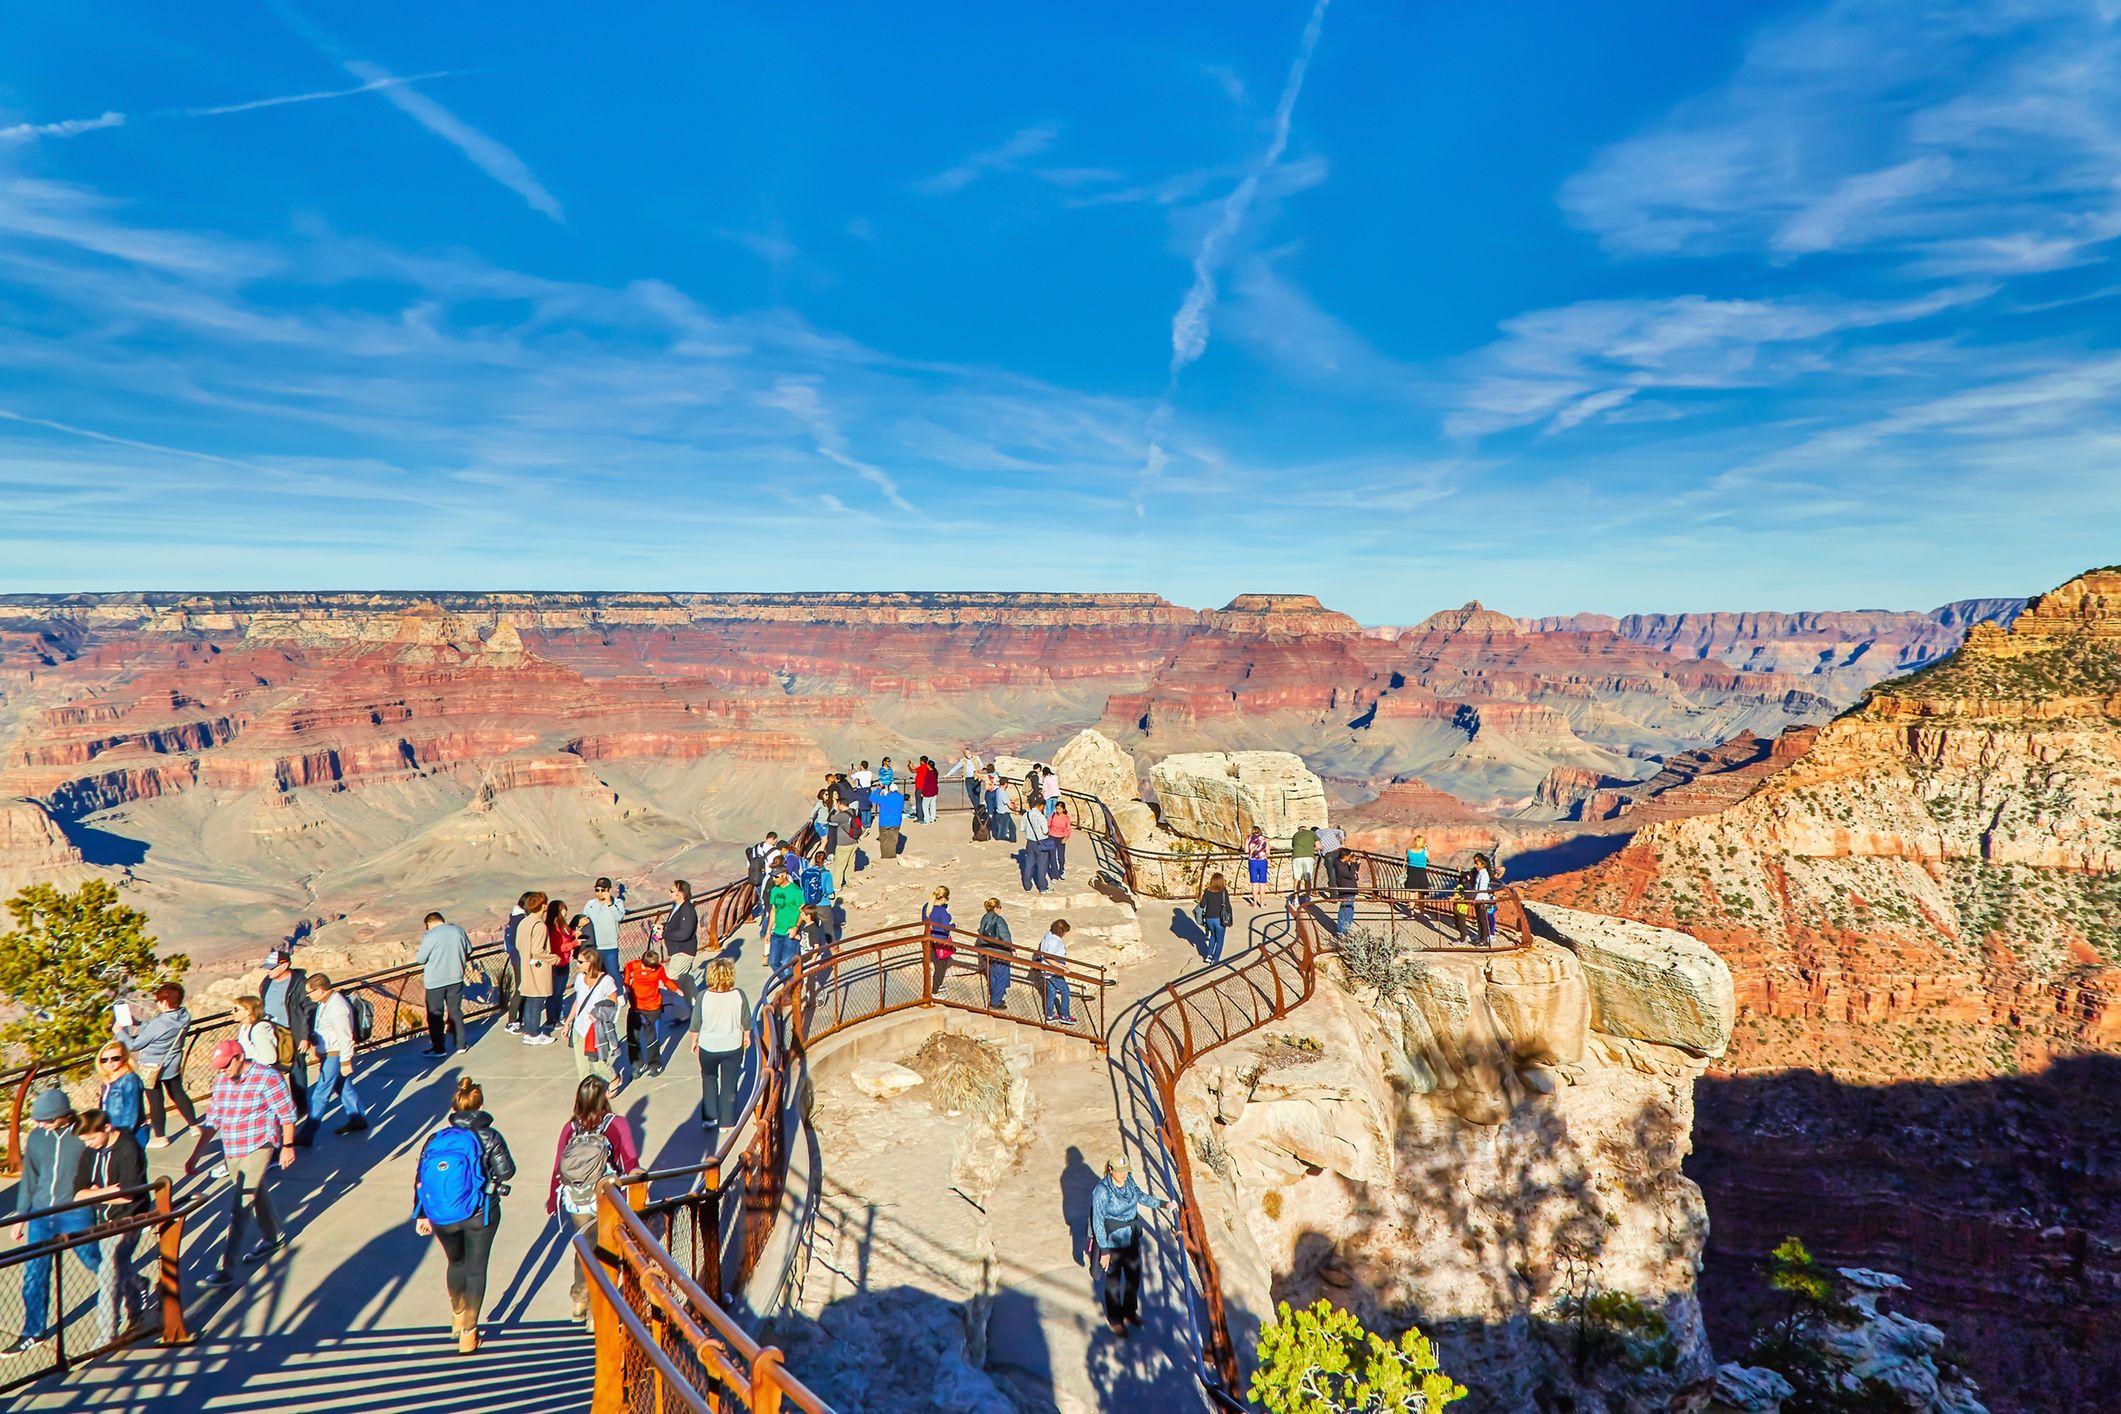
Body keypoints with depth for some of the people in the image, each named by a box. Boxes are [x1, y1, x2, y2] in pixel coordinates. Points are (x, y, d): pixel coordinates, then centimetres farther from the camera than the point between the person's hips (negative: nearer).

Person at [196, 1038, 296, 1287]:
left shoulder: (267, 1077, -15)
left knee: (240, 1207, -11)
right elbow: (212, 1120, 11)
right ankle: (272, 1238, 42)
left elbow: (287, 1114, -11)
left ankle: (227, 1268, -8)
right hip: (231, 1151, 7)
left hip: (258, 1147, -7)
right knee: (256, 1194, 22)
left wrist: (287, 1146, -11)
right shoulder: (220, 1081, 4)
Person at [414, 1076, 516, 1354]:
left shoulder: (435, 1139, -4)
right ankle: (468, 1334, 17)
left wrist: (421, 1216, 11)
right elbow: (506, 1171, -12)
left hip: (442, 1217, 3)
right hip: (479, 1214, -3)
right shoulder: (488, 1136, -13)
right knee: (476, 1269, 12)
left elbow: (420, 1179, 0)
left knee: (455, 1262, 27)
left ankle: (457, 1318, 45)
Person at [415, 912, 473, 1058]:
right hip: (456, 978, 5)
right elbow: (469, 950, 12)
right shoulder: (459, 930, 1)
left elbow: (420, 959, -9)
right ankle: (461, 1044, 19)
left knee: (435, 1015, 7)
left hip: (435, 981, -5)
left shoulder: (430, 936, -15)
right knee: (455, 1011, 15)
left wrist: (415, 956, 14)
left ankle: (439, 1048, 13)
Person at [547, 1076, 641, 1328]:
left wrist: (552, 1201, 14)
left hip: (575, 1202, 3)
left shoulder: (570, 1128, -7)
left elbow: (558, 1168, 0)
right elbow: (631, 1164, -12)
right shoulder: (617, 1124, -15)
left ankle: (580, 1301, 38)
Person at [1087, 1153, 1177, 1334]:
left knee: (1134, 1276, 22)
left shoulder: (1129, 1180, -11)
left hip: (1132, 1239, 6)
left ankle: (1130, 1311, 47)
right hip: (1112, 1241, -6)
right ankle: (1114, 1320, 38)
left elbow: (1141, 1196, 10)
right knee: (1113, 1280, 14)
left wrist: (1165, 1203, 12)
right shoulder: (1102, 1191, -29)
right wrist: (1104, 1251, -20)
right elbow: (1097, 1222, -22)